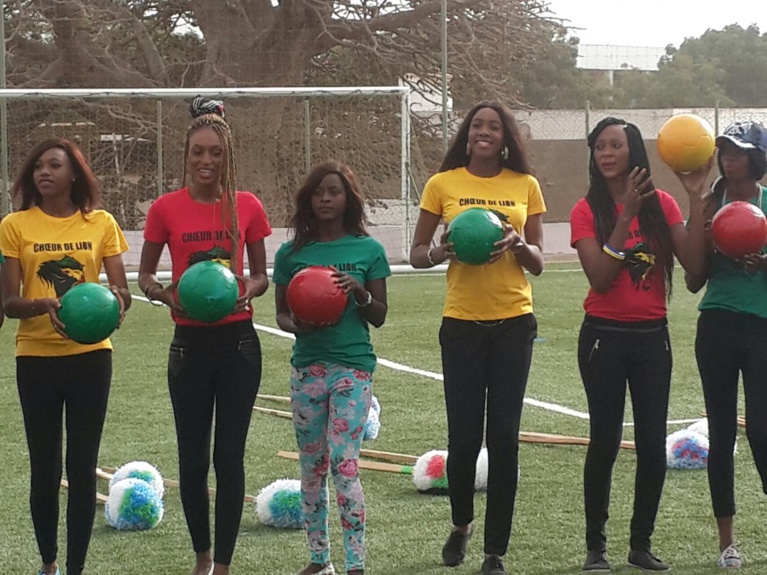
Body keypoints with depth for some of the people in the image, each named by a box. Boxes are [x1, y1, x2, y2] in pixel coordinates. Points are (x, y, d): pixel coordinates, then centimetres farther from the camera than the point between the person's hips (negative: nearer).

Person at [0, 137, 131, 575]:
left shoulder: (101, 223, 2)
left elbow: (122, 291, 2)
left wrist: (116, 299, -22)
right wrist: (44, 305, -25)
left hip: (91, 356, 0)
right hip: (37, 357, 0)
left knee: (83, 467, 2)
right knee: (45, 467, 7)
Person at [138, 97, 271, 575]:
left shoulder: (247, 206, 0)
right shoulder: (167, 208, -2)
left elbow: (260, 274, 9)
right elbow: (145, 275, 7)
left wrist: (247, 292, -13)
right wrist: (167, 295, -14)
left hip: (238, 341, 0)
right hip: (190, 343, 0)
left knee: (230, 456, 1)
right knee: (193, 456, 6)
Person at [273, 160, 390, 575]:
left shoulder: (368, 250, 0)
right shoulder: (292, 253, 4)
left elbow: (380, 317, 3)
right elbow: (281, 312, 9)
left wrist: (360, 292, -16)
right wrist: (295, 324, -13)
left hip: (353, 366, -3)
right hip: (308, 366, 3)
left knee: (344, 463, -10)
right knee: (312, 465, 9)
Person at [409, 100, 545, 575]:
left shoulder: (525, 185, 5)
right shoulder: (443, 184, 2)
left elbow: (538, 264, 7)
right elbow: (417, 253, 6)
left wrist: (519, 244, -14)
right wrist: (443, 252, -15)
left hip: (514, 322, 1)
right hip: (462, 323, -1)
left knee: (504, 437, -1)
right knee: (464, 436, -1)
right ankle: (462, 524, 28)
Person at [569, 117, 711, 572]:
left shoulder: (661, 204, 2)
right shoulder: (588, 211, -4)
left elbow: (694, 263, -9)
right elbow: (600, 277, -16)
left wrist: (696, 198, -14)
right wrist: (625, 215, -21)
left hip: (652, 334, 2)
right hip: (605, 335, -2)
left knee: (653, 443, 1)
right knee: (605, 441, -2)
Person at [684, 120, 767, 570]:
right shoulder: (712, 207, 5)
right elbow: (694, 282, 5)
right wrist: (711, 249, -12)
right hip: (718, 326, 2)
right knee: (722, 432, 7)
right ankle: (727, 540, 15)